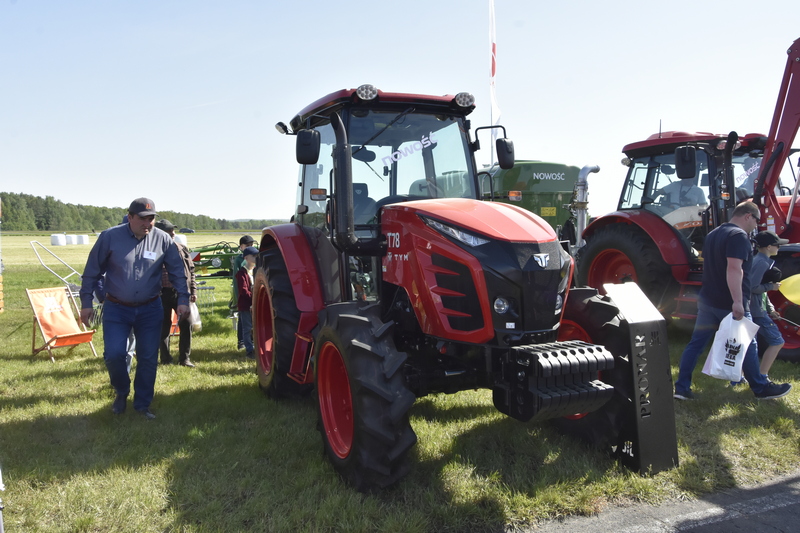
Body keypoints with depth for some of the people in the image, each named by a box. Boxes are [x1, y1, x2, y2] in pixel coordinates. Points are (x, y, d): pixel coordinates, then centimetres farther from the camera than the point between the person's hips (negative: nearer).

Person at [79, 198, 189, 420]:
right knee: (114, 354, -9)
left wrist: (182, 299, -9)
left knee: (148, 358, 5)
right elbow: (92, 271, -1)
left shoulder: (163, 240, -6)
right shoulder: (110, 237, -9)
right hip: (116, 309, -1)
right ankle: (121, 393, 21)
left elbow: (177, 272, 1)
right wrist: (86, 302, -1)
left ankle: (142, 404, 23)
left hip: (150, 310, 1)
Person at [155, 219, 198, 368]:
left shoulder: (182, 249, 8)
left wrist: (193, 290, 6)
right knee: (164, 327, 7)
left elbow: (191, 270, 12)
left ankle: (184, 358, 12)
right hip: (163, 294, -3)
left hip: (181, 292, 3)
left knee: (186, 323, 1)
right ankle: (165, 359, 19)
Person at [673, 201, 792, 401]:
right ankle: (761, 388, 23)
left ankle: (681, 388, 6)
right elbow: (734, 268, -27)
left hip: (707, 300, 8)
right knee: (747, 346, 8)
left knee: (696, 343, 7)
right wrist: (737, 302, -31)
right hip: (729, 304, -8)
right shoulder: (739, 235, -14)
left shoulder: (713, 234, 15)